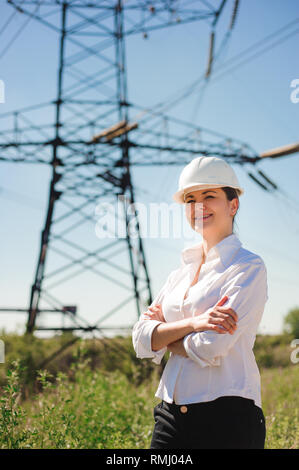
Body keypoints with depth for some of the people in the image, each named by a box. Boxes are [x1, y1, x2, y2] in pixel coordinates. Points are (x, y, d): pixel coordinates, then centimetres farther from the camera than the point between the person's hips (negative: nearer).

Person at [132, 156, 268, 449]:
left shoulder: (249, 268, -6)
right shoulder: (180, 273, 13)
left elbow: (212, 347, -16)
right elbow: (141, 340, 3)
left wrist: (164, 331, 1)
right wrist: (192, 322, -13)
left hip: (227, 417, -5)